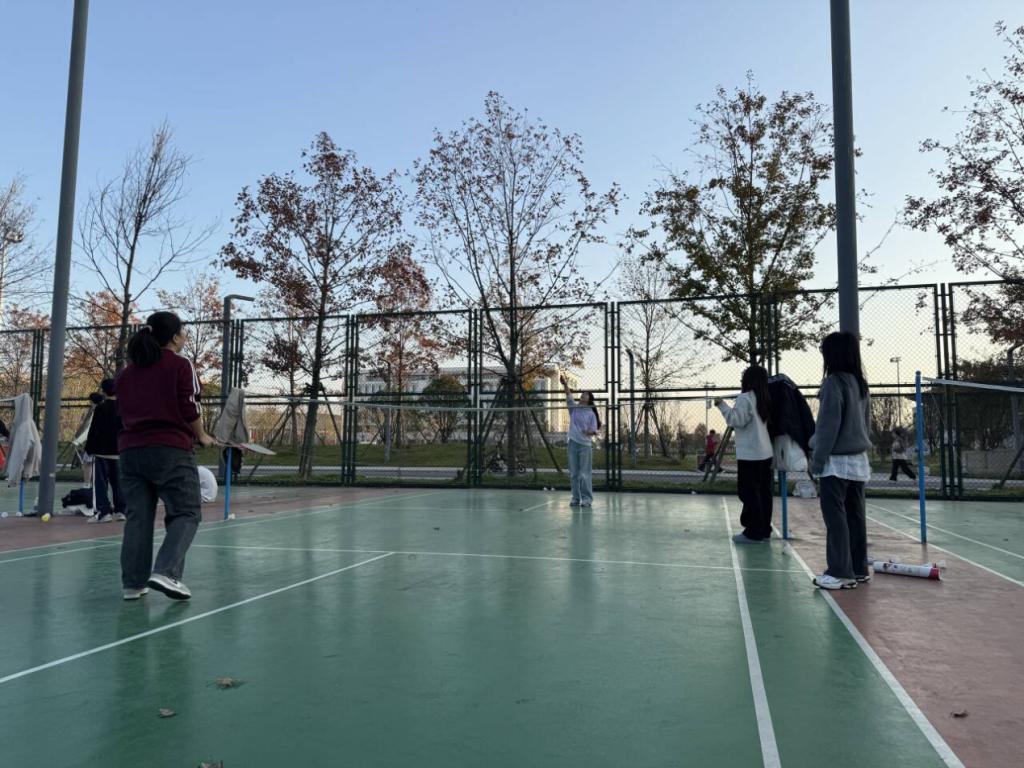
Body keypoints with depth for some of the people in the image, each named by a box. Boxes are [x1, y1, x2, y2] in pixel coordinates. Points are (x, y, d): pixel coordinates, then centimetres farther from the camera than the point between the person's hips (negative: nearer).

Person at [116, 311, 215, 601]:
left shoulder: (127, 371, 15)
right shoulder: (180, 365, -4)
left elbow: (126, 411, 18)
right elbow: (190, 410, -7)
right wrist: (201, 436, 8)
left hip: (131, 449, 6)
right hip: (171, 450, -6)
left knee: (138, 516, 9)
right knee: (186, 513, 0)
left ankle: (133, 583, 10)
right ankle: (165, 572, -17)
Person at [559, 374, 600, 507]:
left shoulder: (591, 413, -1)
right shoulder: (574, 407, 7)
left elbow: (594, 431, 0)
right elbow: (569, 395, -6)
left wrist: (590, 432, -23)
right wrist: (565, 384, -22)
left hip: (585, 445, -3)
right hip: (573, 443, 3)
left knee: (585, 474, -1)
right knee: (573, 473, 7)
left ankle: (587, 498, 6)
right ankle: (576, 498, 15)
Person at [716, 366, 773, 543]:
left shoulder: (745, 398, -12)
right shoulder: (763, 399, 14)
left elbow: (737, 420, -16)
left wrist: (722, 405, -12)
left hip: (750, 454, -9)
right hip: (764, 453, 9)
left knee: (749, 493, -4)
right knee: (763, 492, 10)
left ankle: (753, 533, -2)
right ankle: (764, 530, 16)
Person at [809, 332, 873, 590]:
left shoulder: (833, 382, -14)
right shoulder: (860, 383, 10)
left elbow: (829, 426, -15)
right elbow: (866, 422, 15)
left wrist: (817, 459, -9)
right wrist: (861, 445, 19)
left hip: (837, 461, -8)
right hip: (859, 460, 8)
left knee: (835, 517, -4)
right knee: (855, 516, 12)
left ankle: (841, 573, -2)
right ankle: (858, 569, 19)